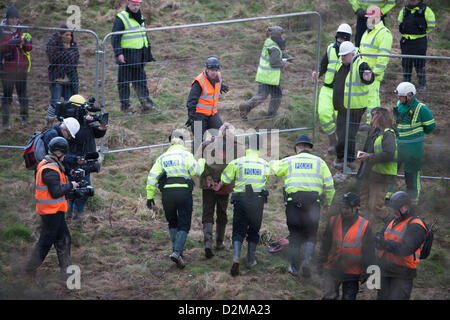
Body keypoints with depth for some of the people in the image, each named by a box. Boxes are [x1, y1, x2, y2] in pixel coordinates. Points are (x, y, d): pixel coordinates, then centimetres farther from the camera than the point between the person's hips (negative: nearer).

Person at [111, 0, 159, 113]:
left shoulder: (140, 17, 14)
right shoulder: (121, 18, -10)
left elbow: (144, 36, 25)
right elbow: (115, 38, -14)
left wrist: (148, 51, 23)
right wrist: (118, 53, -22)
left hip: (140, 55, 7)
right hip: (127, 56, -7)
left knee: (141, 80, 10)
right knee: (124, 81, 0)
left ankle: (146, 103, 13)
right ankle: (125, 105, 6)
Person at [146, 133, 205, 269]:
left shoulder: (163, 157, 15)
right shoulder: (186, 155, 3)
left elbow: (152, 177, 8)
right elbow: (196, 171, -9)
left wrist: (150, 197, 10)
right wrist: (202, 161, 12)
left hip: (167, 193, 3)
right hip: (183, 192, -3)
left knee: (172, 223, 22)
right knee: (184, 225, 1)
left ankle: (176, 250, 15)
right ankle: (177, 252, -17)